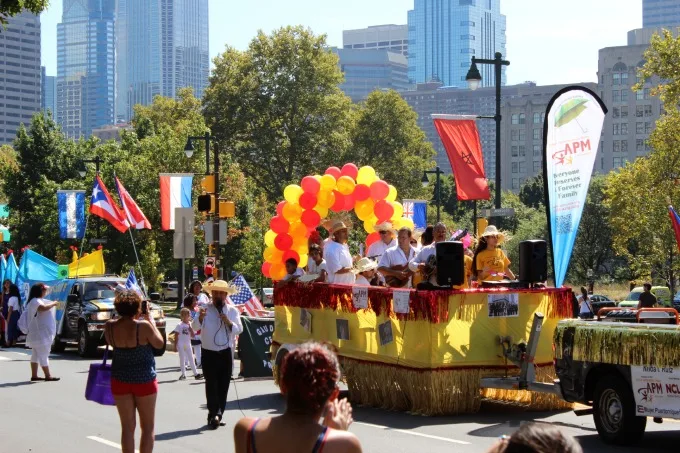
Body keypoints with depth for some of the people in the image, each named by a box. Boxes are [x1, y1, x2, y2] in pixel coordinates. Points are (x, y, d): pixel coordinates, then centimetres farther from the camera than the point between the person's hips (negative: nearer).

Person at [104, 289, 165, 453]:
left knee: (127, 427, 9)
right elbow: (159, 344, -5)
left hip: (120, 380, 3)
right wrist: (152, 322, 4)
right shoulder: (143, 326, -19)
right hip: (144, 379, -3)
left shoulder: (110, 326, -8)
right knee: (148, 427, 10)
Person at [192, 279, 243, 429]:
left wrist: (229, 322, -21)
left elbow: (239, 329, -2)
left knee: (223, 386, 6)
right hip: (209, 354, -3)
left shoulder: (232, 311, 5)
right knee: (211, 385, -11)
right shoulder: (206, 310, -1)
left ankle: (215, 416, 14)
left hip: (226, 353, 3)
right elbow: (195, 327, -15)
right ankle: (214, 414, -15)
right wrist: (200, 318, -36)